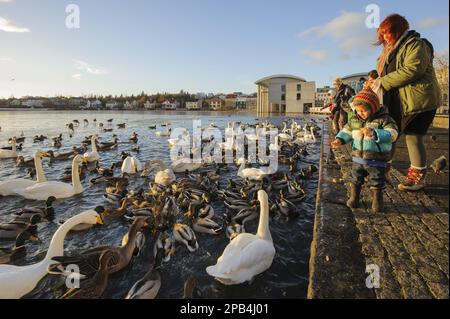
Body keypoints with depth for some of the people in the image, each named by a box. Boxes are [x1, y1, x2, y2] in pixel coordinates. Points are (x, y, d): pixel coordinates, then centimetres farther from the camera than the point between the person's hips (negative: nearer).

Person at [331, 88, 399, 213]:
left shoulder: (384, 119, -13)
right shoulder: (354, 119, 2)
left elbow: (392, 134, -23)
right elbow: (347, 131, 9)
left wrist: (374, 133, -37)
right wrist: (339, 139, -11)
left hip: (376, 159, -4)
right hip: (358, 157, 4)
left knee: (376, 182, 7)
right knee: (355, 179, 14)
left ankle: (377, 201, 26)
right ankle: (353, 198, 30)